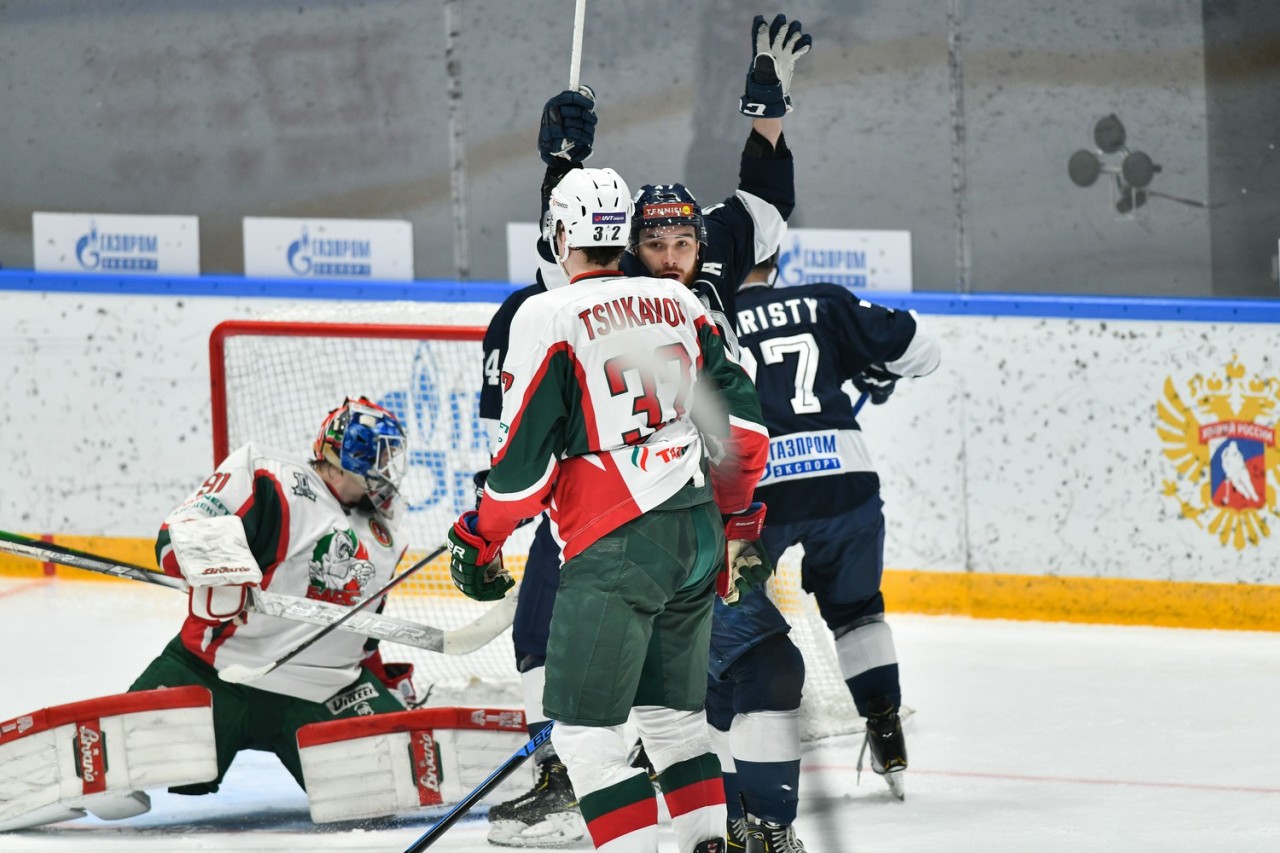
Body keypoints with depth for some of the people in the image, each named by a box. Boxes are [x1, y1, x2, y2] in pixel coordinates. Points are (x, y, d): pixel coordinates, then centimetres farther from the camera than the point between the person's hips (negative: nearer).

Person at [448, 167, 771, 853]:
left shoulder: (548, 317, -8)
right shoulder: (678, 305, 11)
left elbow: (524, 457, -10)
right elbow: (741, 420, 12)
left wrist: (477, 539, 4)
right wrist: (739, 521, 23)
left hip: (613, 549, -7)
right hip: (697, 535, 7)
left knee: (583, 729, -5)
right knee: (672, 712, 20)